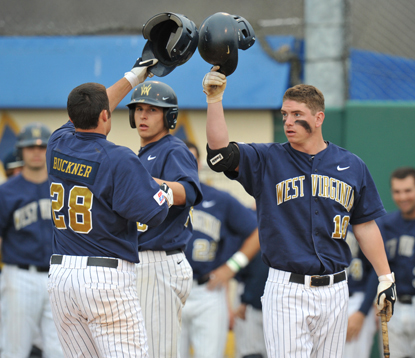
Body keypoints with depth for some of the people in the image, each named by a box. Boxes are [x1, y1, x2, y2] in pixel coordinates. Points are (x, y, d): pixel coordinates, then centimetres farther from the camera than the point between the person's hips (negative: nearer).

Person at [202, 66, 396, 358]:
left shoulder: (352, 166, 8)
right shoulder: (267, 161, 2)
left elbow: (365, 225, 12)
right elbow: (221, 152, -14)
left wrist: (386, 278, 9)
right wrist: (214, 100, -21)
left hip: (334, 290, 2)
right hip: (286, 288, -2)